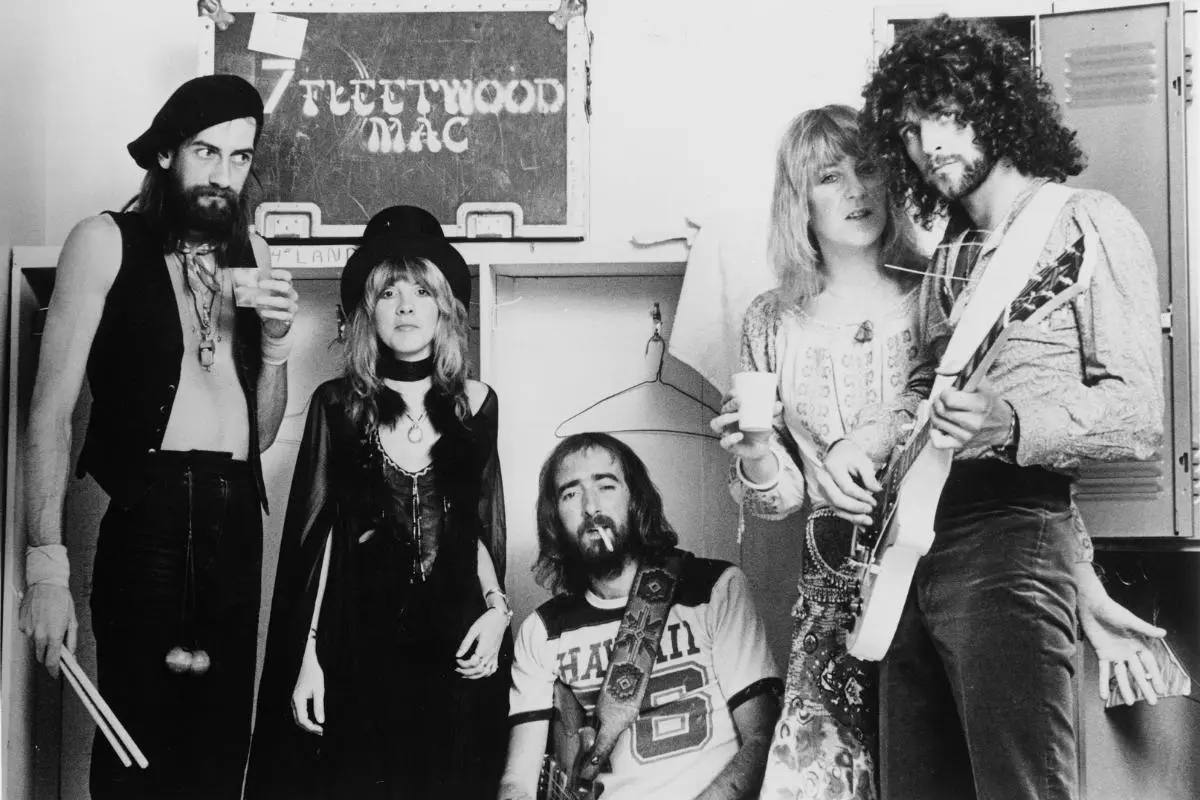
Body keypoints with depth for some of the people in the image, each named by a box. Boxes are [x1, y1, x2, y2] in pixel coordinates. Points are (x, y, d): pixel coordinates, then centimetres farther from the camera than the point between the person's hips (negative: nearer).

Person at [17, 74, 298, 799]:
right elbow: (52, 411, -6)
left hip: (237, 518, 5)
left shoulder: (249, 251, 15)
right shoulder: (107, 242, 0)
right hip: (149, 516, -5)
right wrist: (46, 563, -14)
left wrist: (276, 344, 1)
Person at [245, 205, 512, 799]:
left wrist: (497, 609, -4)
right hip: (358, 643, -1)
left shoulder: (474, 404, 6)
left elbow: (482, 528, 12)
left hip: (454, 645, 1)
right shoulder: (338, 404, 2)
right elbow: (314, 537, 2)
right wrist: (307, 657, -3)